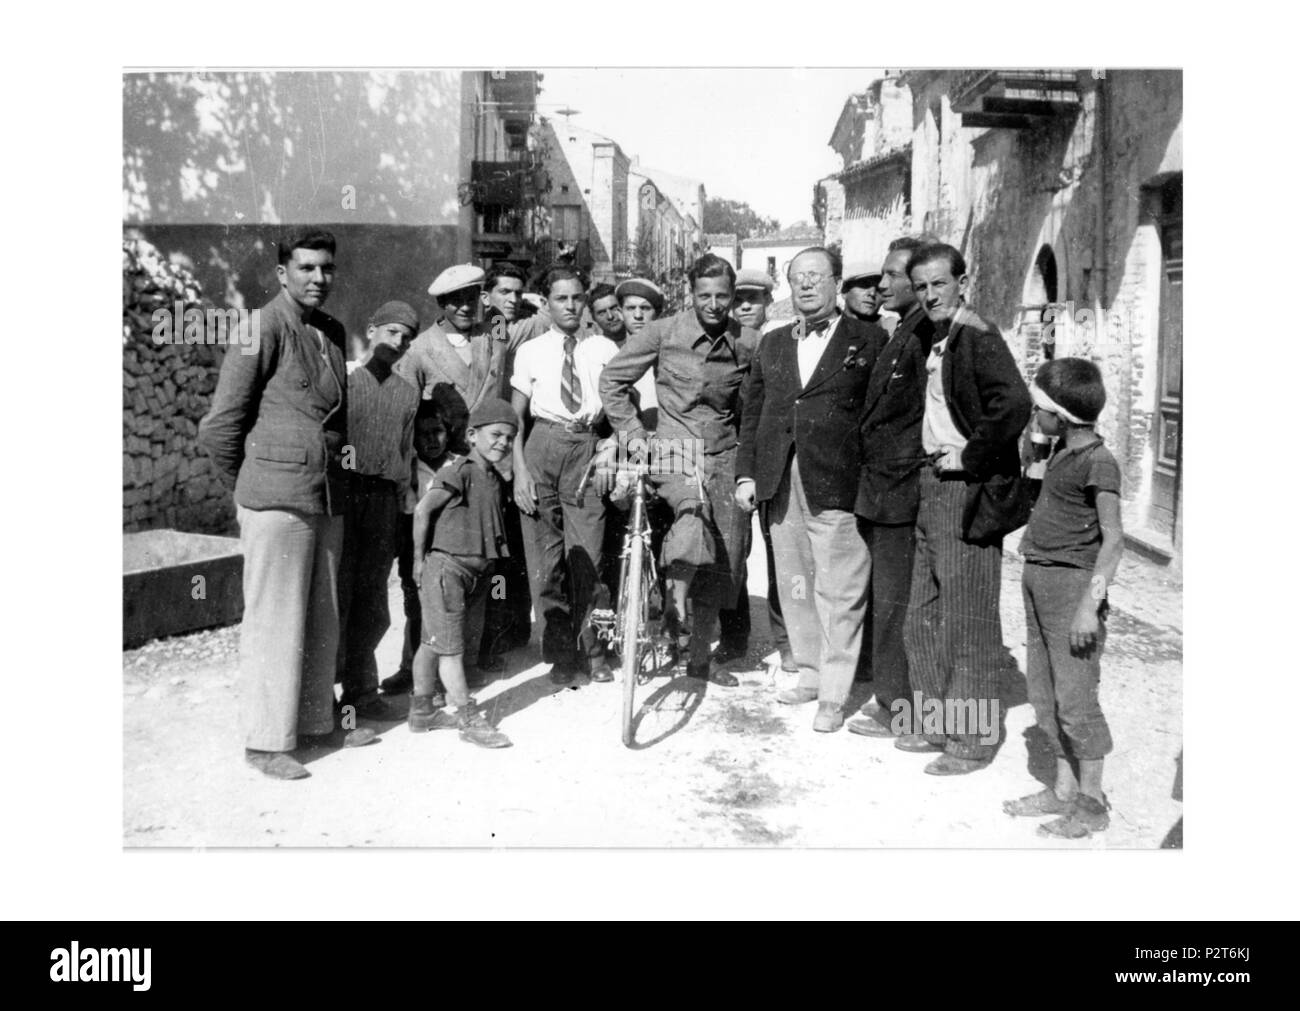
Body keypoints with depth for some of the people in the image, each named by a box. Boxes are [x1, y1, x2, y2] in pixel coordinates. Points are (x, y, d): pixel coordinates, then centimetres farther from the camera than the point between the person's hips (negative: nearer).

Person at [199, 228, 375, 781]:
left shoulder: (332, 332, 12)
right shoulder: (263, 328, -10)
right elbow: (219, 427, -9)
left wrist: (338, 459, 14)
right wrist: (248, 487, 0)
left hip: (328, 497, 7)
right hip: (277, 501, -7)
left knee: (322, 618, 14)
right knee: (274, 622, 0)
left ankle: (315, 720, 28)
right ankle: (265, 740, 12)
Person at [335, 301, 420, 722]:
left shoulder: (408, 393, 16)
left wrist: (402, 495, 11)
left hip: (383, 498, 4)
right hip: (342, 493, -3)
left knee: (373, 601, 6)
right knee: (336, 592, -5)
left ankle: (360, 688, 16)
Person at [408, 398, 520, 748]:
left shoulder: (495, 479, 11)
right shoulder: (458, 472, -13)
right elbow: (423, 510, -12)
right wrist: (420, 556, -10)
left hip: (476, 568, 8)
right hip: (444, 565, -8)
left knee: (432, 641, 16)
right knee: (451, 646, -2)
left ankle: (422, 710, 25)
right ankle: (469, 718, 1)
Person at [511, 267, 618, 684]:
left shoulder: (604, 349, 8)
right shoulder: (531, 351, 8)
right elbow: (515, 417, 6)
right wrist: (519, 470, -3)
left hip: (587, 449, -1)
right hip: (542, 446, 1)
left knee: (587, 554, -5)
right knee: (545, 556, 2)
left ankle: (594, 652, 11)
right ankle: (559, 652, 15)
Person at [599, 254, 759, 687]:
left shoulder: (748, 343, 2)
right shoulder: (663, 333, -4)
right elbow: (612, 379, 3)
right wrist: (632, 433, -1)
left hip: (724, 454, 3)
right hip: (675, 448, -3)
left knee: (724, 559, 4)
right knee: (693, 514, -36)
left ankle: (700, 658, 19)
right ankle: (674, 612, -17)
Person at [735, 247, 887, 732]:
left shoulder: (869, 341, 1)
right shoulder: (772, 344, 16)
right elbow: (752, 413, 16)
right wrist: (746, 473, 8)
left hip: (837, 486, -5)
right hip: (780, 483, 5)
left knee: (838, 592, -2)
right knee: (794, 586, 12)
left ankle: (833, 695, 7)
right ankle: (810, 672, 28)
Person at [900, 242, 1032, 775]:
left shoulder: (977, 336, -13)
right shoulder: (934, 341, 14)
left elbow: (1014, 403, -28)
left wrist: (969, 459, -19)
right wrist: (933, 463, 10)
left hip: (968, 491, -9)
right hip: (933, 489, 9)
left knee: (967, 622, -1)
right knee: (923, 619, 14)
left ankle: (973, 739, 12)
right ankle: (937, 722, 28)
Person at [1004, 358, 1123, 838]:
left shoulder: (1098, 462, -15)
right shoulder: (1062, 451, 11)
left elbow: (1113, 538, -18)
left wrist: (1091, 604, -22)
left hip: (1071, 583, -9)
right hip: (1038, 581, 9)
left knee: (1074, 695, -4)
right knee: (1043, 690, 13)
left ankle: (1092, 803, 9)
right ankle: (1064, 790, 24)